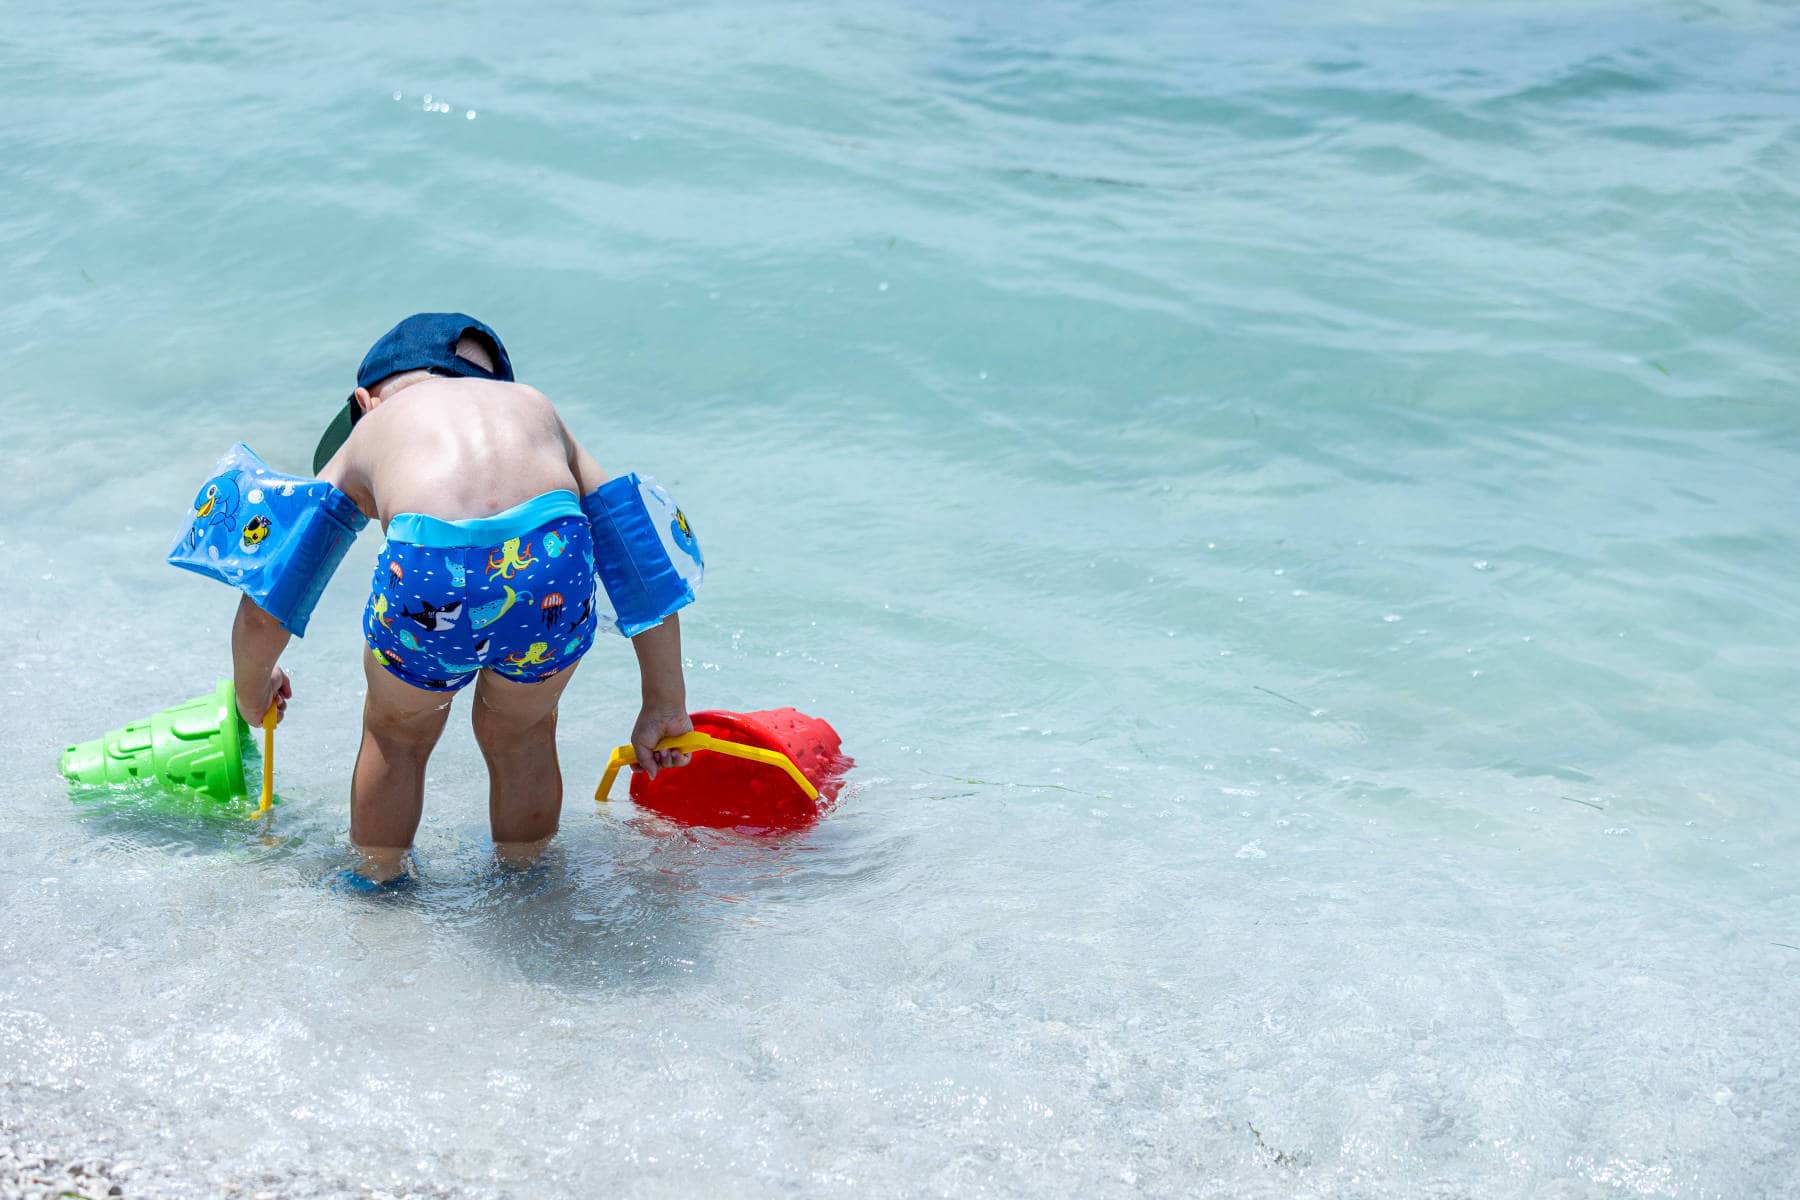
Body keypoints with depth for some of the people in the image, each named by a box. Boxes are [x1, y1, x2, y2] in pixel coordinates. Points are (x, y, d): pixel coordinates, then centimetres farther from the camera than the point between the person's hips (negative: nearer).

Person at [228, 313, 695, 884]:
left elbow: (264, 609, 33)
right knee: (521, 735, 31)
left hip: (433, 575, -2)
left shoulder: (365, 436, 31)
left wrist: (252, 695, 53)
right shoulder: (535, 407, 36)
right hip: (553, 566, 2)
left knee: (396, 734, 30)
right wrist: (665, 702, 37)